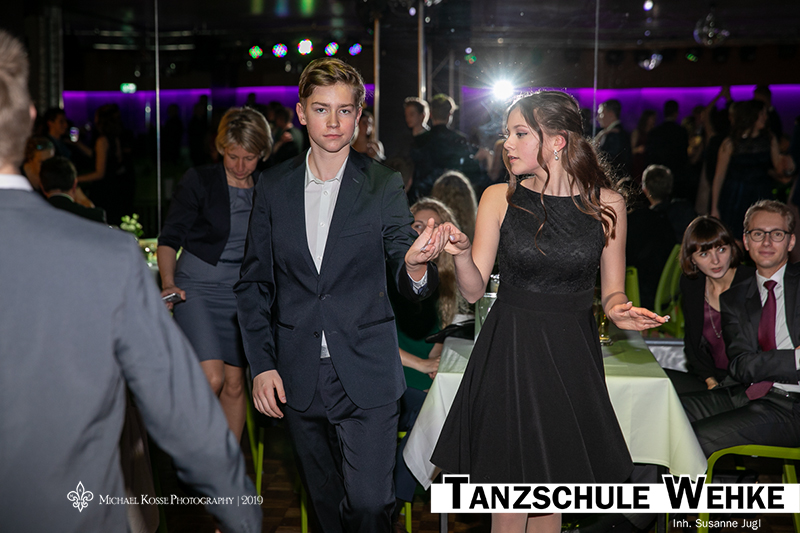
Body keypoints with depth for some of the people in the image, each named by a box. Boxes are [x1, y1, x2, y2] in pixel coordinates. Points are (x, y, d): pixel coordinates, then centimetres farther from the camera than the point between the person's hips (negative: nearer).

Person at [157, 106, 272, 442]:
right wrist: (168, 282, -20)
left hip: (239, 294, 4)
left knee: (234, 385, 7)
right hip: (195, 288, -4)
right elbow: (170, 238, -6)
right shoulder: (200, 181, -6)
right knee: (212, 379, -18)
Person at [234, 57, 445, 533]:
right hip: (298, 378, 3)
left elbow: (409, 286, -6)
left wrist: (415, 266, -30)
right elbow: (254, 283, 8)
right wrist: (261, 365, -1)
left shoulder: (385, 185, -2)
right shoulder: (274, 186, 4)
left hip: (367, 375, -2)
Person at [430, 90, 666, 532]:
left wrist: (620, 311, -14)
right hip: (509, 356, 0)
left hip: (571, 358, 1)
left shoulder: (606, 204, 0)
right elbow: (474, 290, -1)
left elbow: (612, 292, 7)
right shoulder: (500, 198, -1)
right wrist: (461, 254, -20)